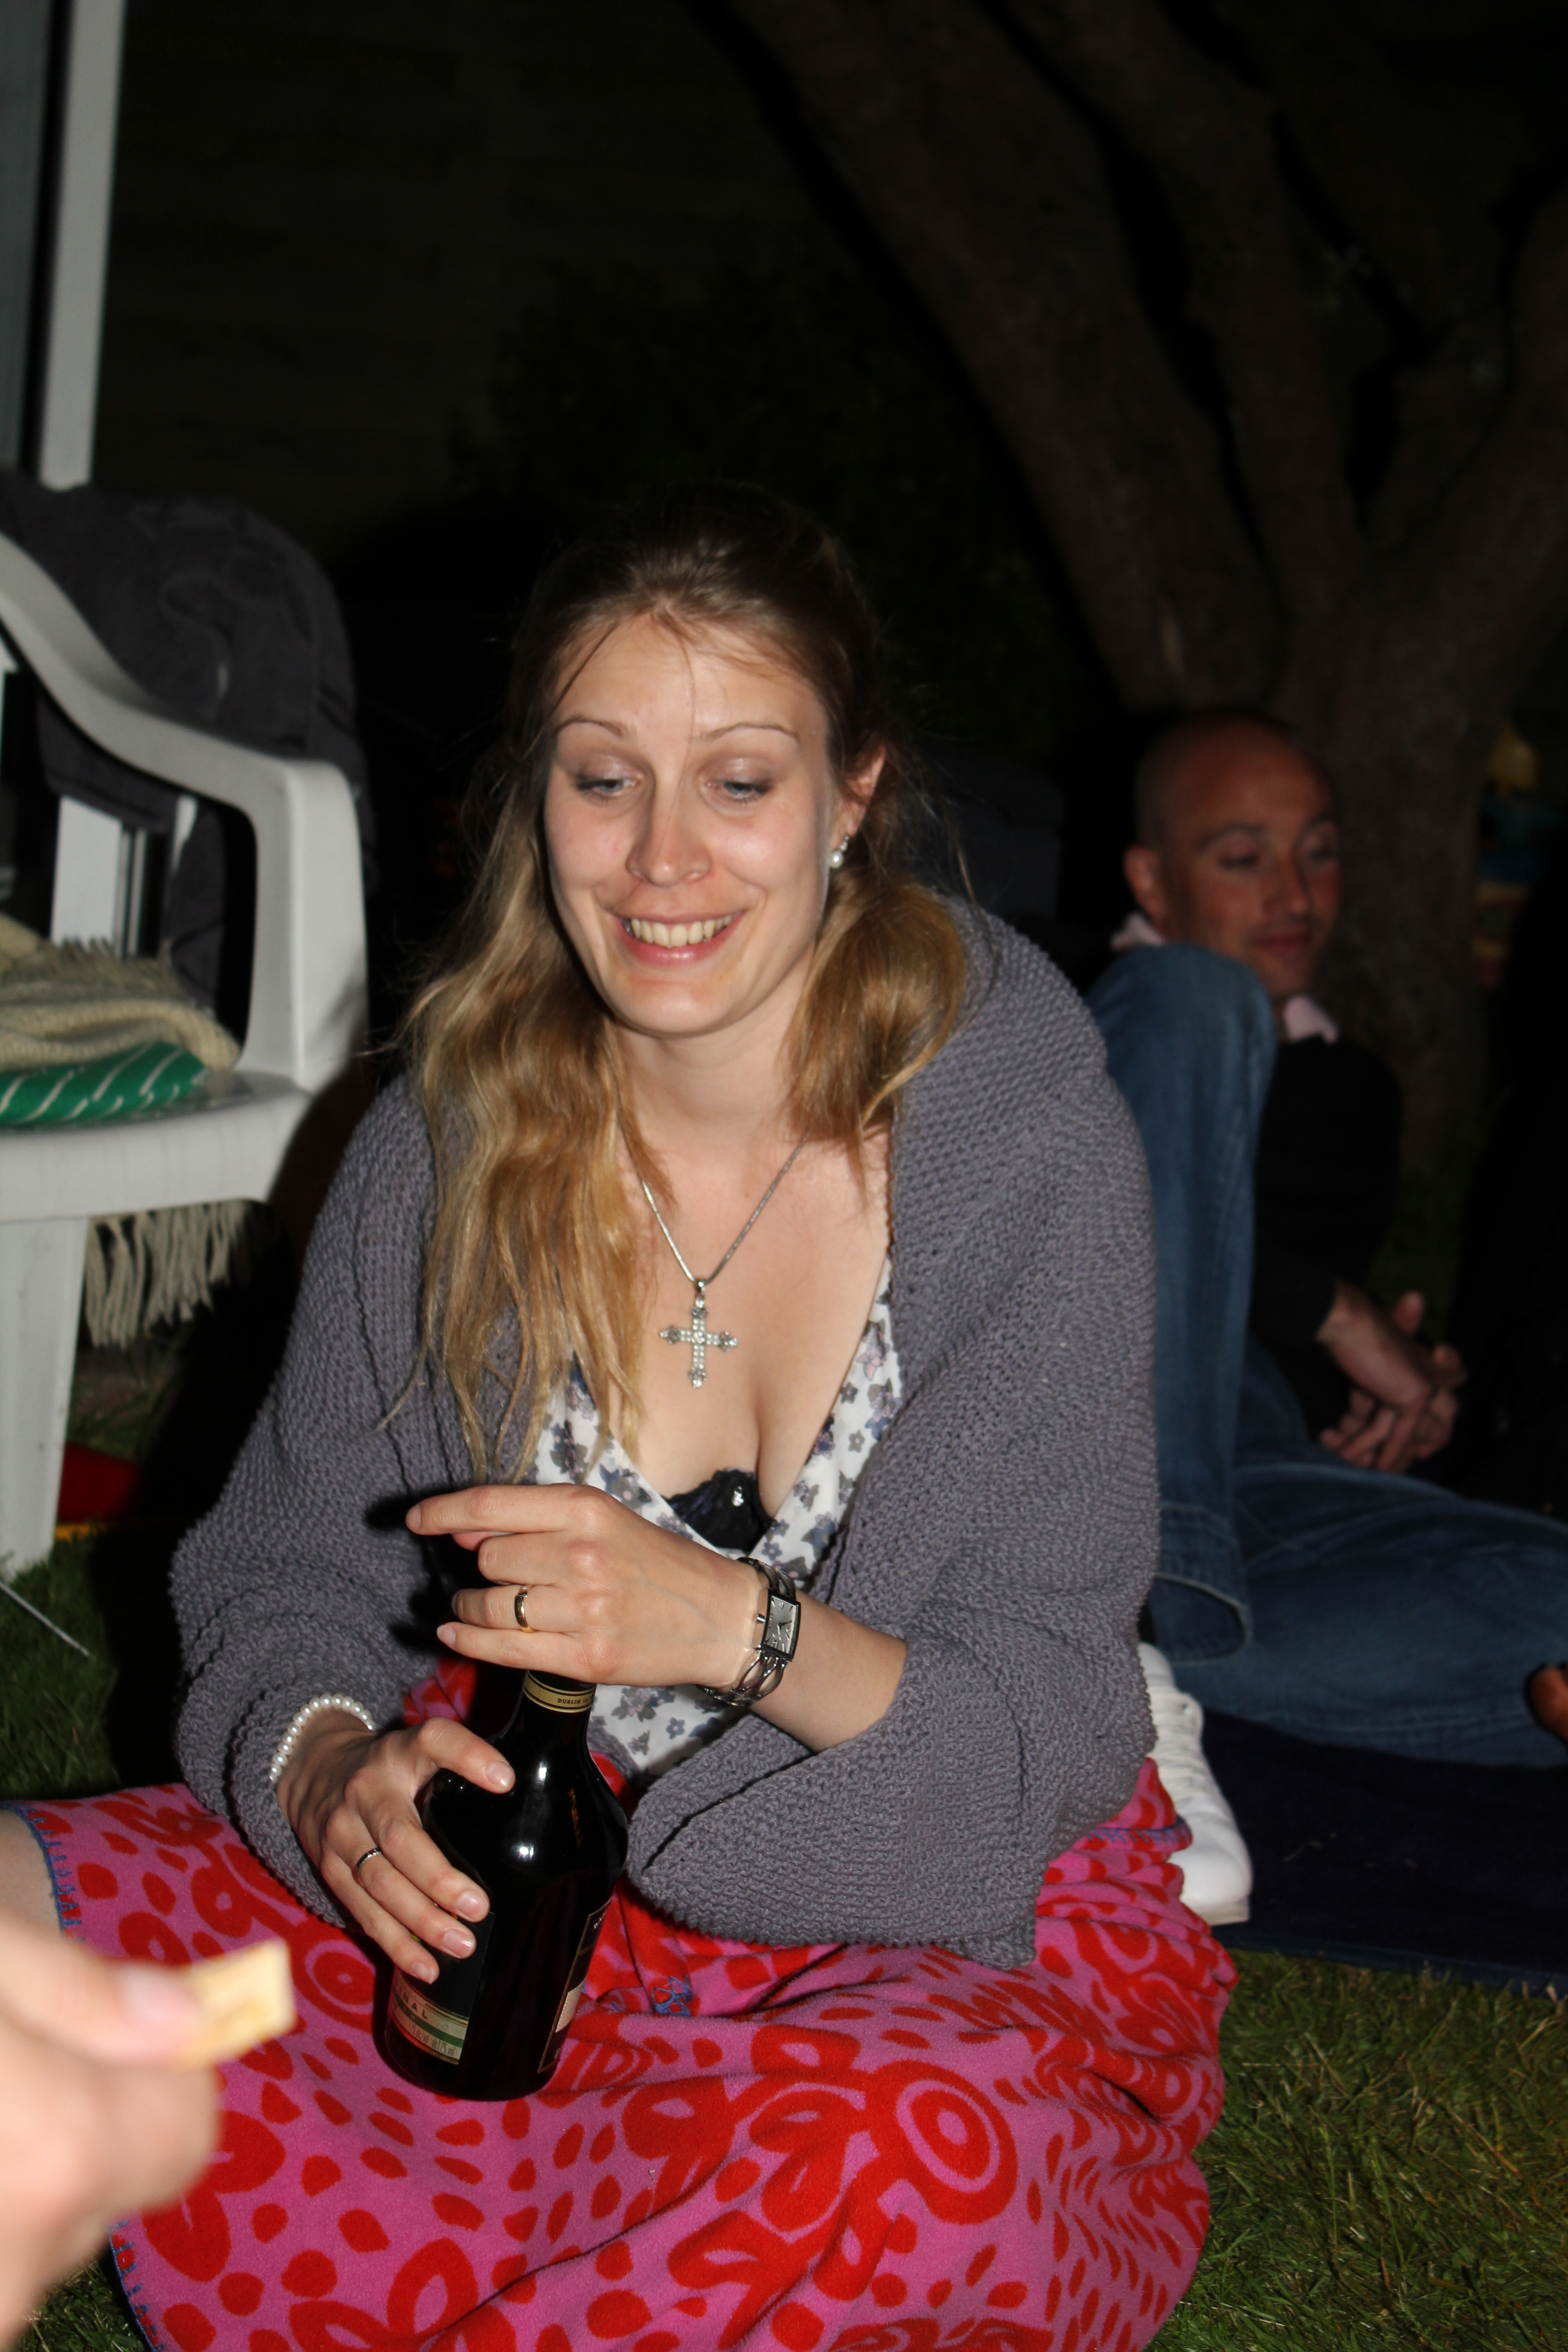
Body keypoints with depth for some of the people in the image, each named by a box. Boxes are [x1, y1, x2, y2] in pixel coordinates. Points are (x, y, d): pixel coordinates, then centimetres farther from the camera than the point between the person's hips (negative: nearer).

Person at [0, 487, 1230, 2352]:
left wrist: (745, 1628, -32)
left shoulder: (1029, 1147, -13)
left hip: (956, 1922, -3)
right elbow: (292, 1577, 4)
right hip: (521, 1874, 3)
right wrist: (331, 1767, -19)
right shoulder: (445, 1147, -2)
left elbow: (1048, 1737, -14)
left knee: (916, 2145, -38)